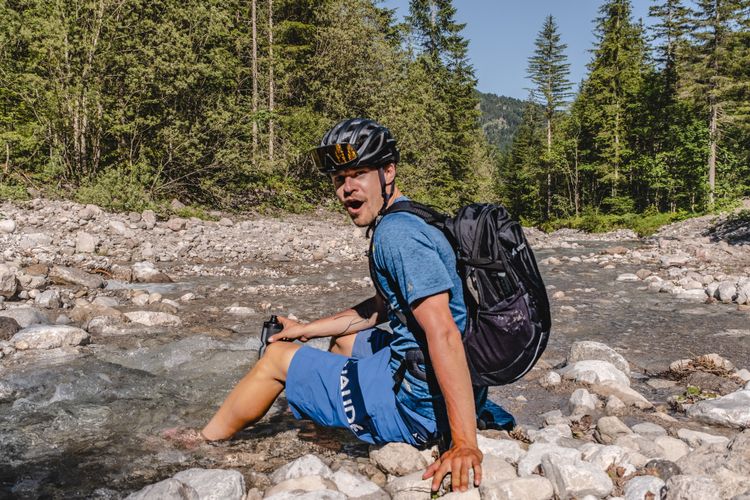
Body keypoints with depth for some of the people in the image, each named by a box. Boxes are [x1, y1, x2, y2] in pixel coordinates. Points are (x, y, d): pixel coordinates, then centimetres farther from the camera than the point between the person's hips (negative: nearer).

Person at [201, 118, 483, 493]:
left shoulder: (397, 233, -21)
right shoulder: (409, 222, 11)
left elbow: (443, 333, -29)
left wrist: (465, 444, -29)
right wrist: (308, 330, 22)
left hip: (416, 404, -9)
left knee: (275, 358, 5)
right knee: (345, 334, 31)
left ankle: (202, 441, 30)